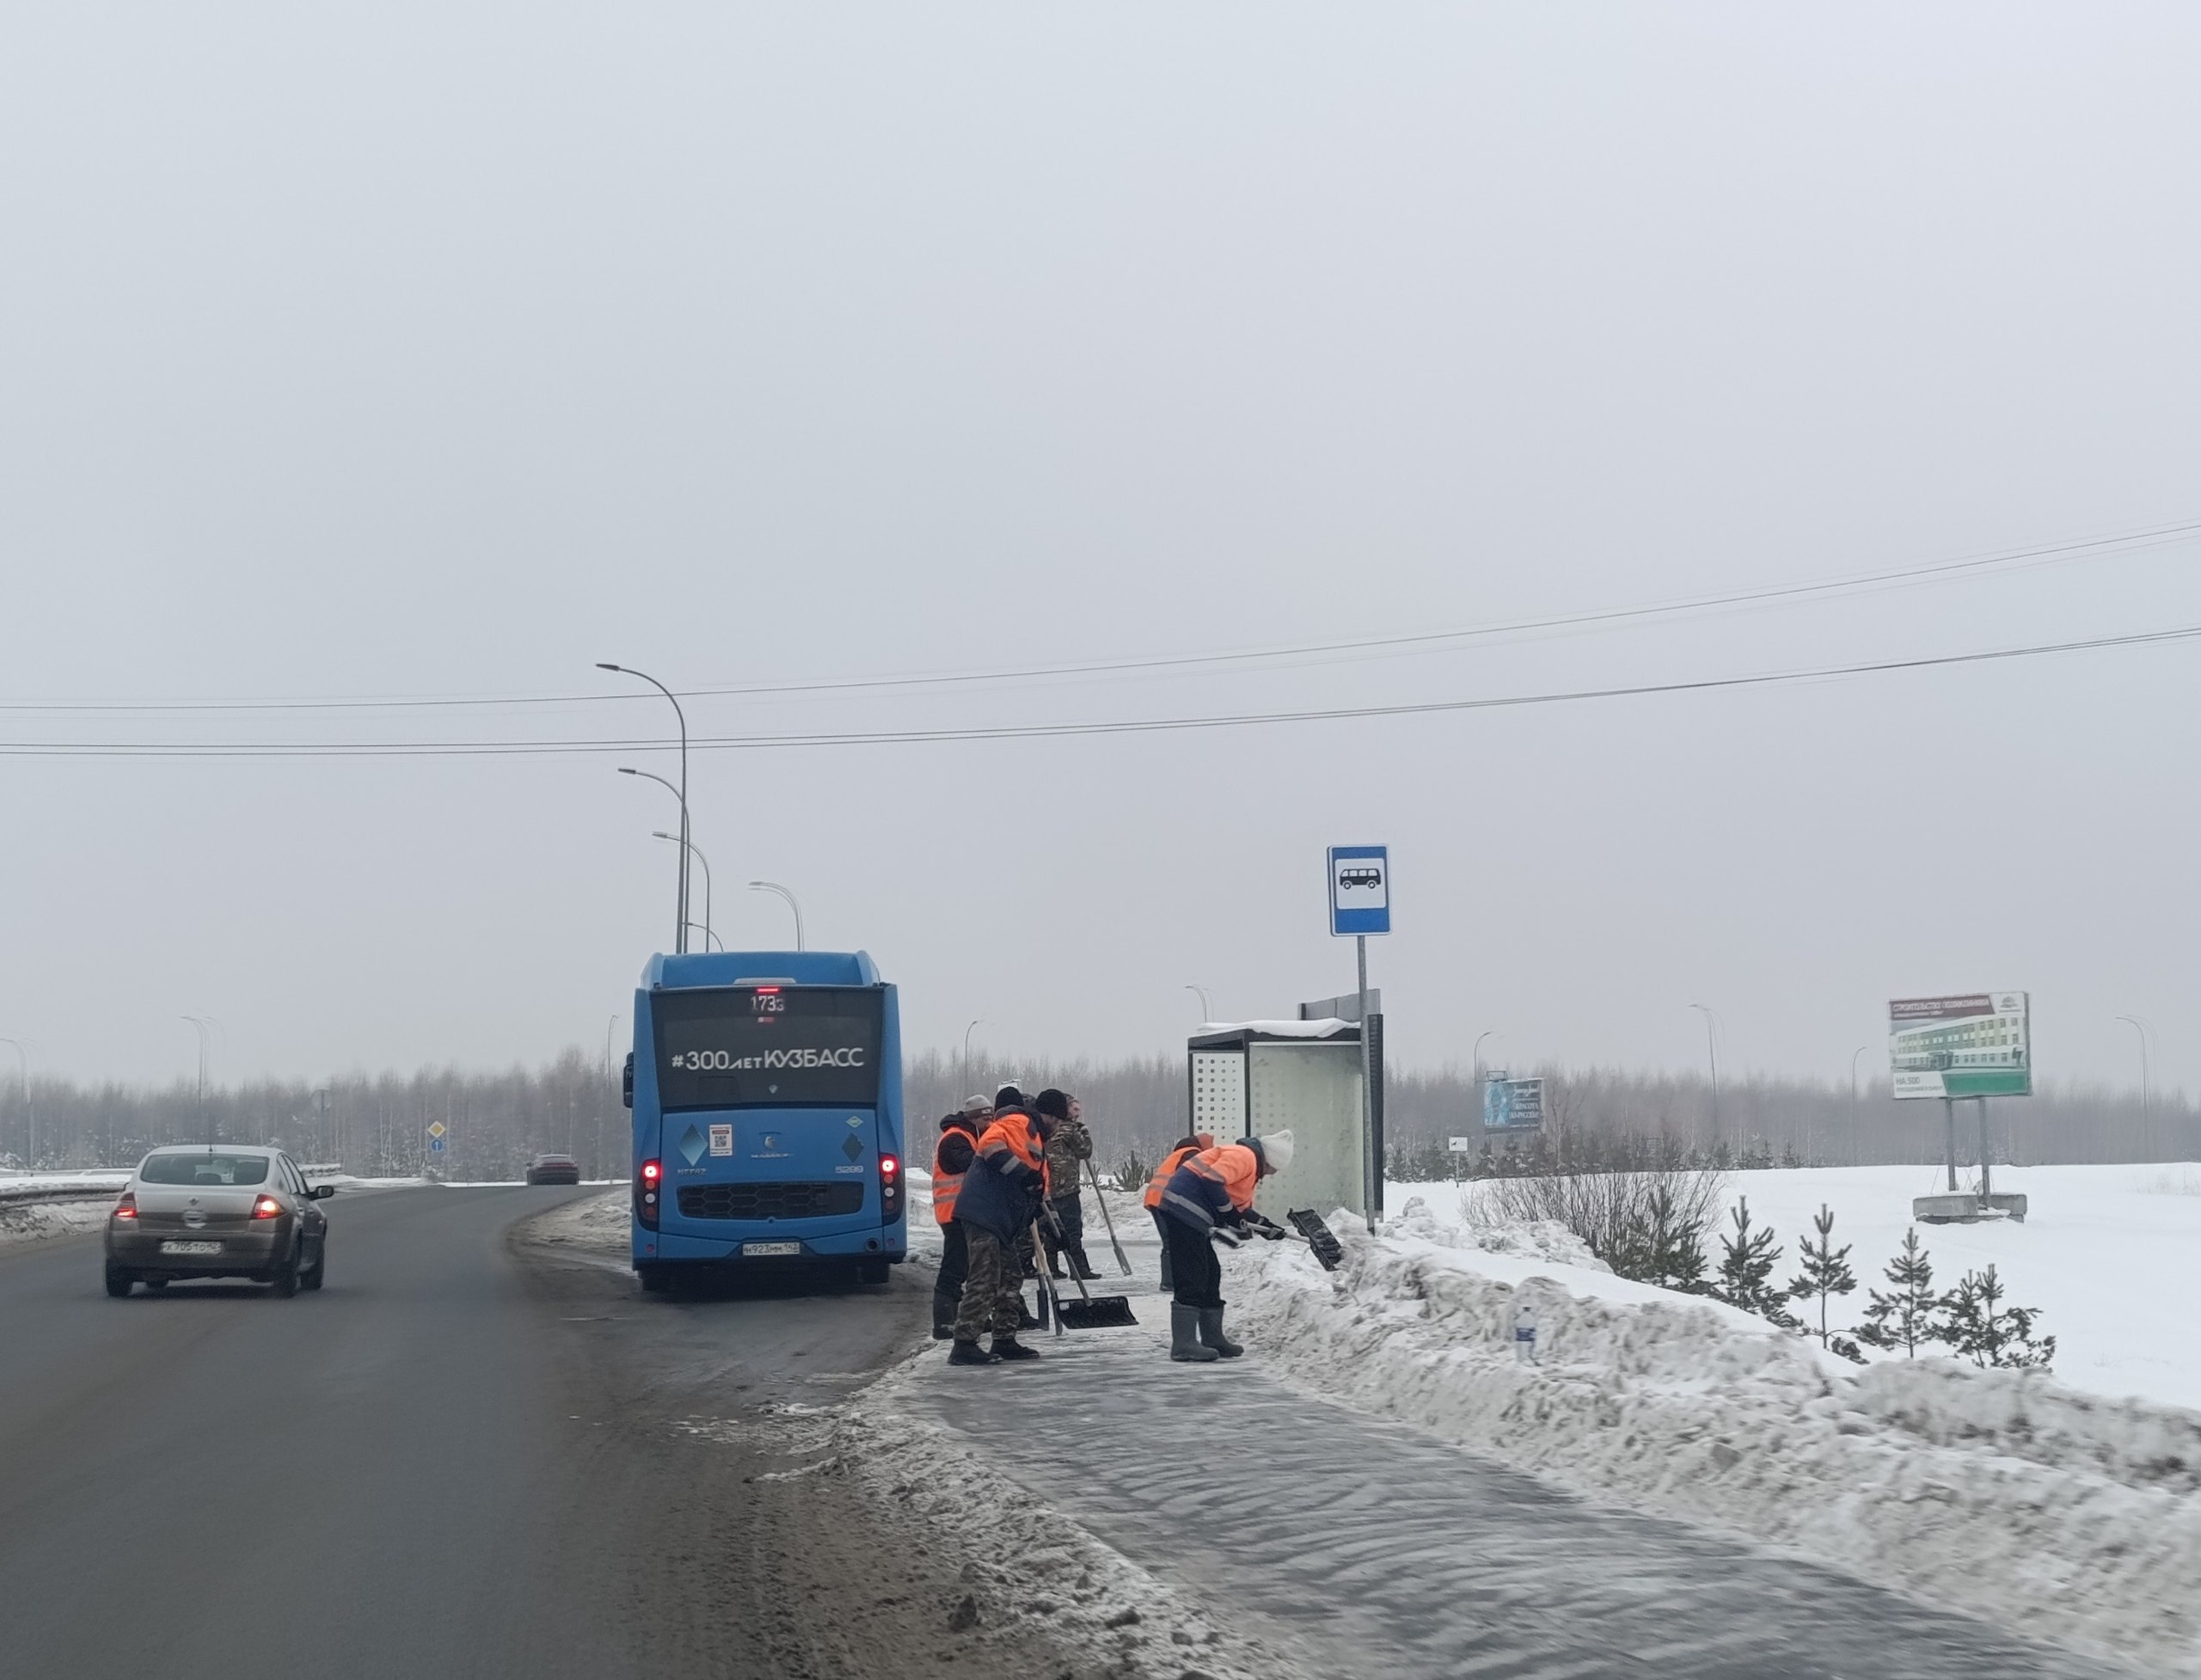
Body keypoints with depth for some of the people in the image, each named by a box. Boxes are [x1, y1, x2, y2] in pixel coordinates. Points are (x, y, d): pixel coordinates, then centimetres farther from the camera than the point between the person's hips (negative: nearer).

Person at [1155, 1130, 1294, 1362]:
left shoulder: (1249, 1167, 24)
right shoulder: (1243, 1156, -10)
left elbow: (1241, 1208, 27)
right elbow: (1212, 1180, -22)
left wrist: (1264, 1225, 15)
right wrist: (1228, 1213, -14)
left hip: (1191, 1216, 11)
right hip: (1184, 1208, -11)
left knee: (1210, 1274, 16)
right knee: (1191, 1278, -12)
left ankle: (1212, 1339, 23)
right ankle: (1184, 1344, -14)